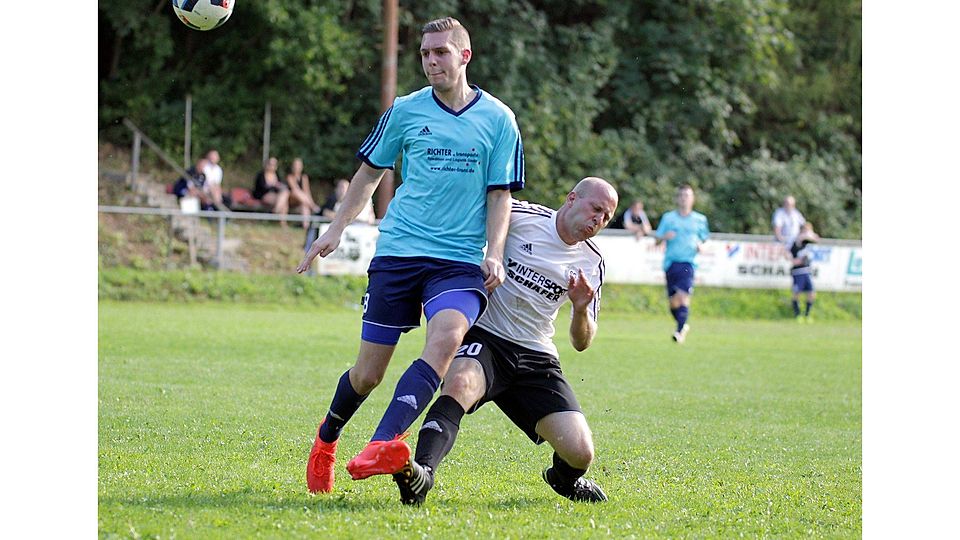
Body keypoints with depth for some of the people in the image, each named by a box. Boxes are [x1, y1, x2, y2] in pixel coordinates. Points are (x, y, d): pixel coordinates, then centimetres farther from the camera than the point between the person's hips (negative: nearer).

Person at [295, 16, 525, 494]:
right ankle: (326, 439, 31)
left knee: (446, 337, -31)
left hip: (460, 261, -1)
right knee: (367, 374, 1)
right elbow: (370, 171, 19)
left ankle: (385, 444, -43)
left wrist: (494, 253, -5)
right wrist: (336, 228, 15)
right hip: (397, 253, 1)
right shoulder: (405, 111, 7)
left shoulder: (498, 119, 4)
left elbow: (499, 193, 8)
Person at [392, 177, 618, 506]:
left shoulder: (592, 263, 8)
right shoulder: (519, 216, -6)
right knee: (460, 383, -40)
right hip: (483, 339, -4)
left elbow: (581, 342, 10)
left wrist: (581, 310, -10)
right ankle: (420, 473, -56)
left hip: (536, 357, 4)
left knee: (580, 454, -8)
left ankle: (564, 479, 30)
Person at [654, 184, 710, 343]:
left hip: (689, 262, -2)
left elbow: (704, 239, 19)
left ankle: (680, 330, -19)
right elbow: (657, 240, 11)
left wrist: (700, 245, -4)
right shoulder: (668, 217, 11)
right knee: (673, 300, 2)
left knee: (683, 295, -20)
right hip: (671, 262, 2)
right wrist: (665, 237, -11)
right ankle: (683, 325, 26)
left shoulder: (700, 219, 11)